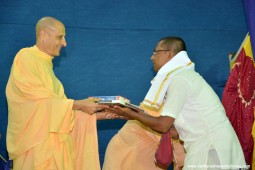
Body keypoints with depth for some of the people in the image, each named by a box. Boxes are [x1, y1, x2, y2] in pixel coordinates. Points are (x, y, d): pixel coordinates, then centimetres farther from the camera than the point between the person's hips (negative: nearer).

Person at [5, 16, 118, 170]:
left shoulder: (46, 65, 15)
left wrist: (96, 115, 5)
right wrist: (78, 104, -13)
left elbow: (60, 106, 11)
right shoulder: (25, 57, -8)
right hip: (35, 141, -7)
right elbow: (40, 100, -17)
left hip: (52, 139, 7)